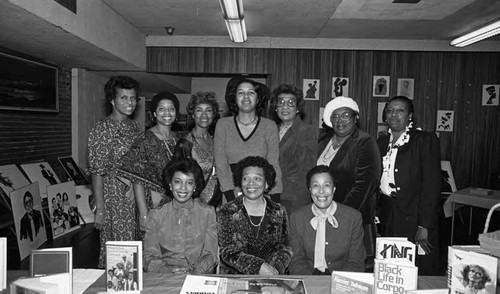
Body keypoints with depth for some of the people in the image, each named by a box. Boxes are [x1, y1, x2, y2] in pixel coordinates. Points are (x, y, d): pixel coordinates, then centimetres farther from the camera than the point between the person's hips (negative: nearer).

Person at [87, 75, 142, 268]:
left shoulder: (135, 127, 11)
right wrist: (100, 209, -15)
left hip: (137, 200, 6)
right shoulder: (103, 129, -10)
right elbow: (97, 172, -12)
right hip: (114, 200, -6)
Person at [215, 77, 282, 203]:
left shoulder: (269, 126, 1)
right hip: (232, 194, 0)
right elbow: (220, 164, 0)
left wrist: (275, 204, -8)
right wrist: (231, 198, -9)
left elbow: (274, 166, 0)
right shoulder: (223, 125, 2)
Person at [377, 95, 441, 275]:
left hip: (414, 219, -4)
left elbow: (431, 185, -10)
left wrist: (424, 226, -15)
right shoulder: (381, 143, 12)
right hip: (387, 218, 5)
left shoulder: (426, 140, -5)